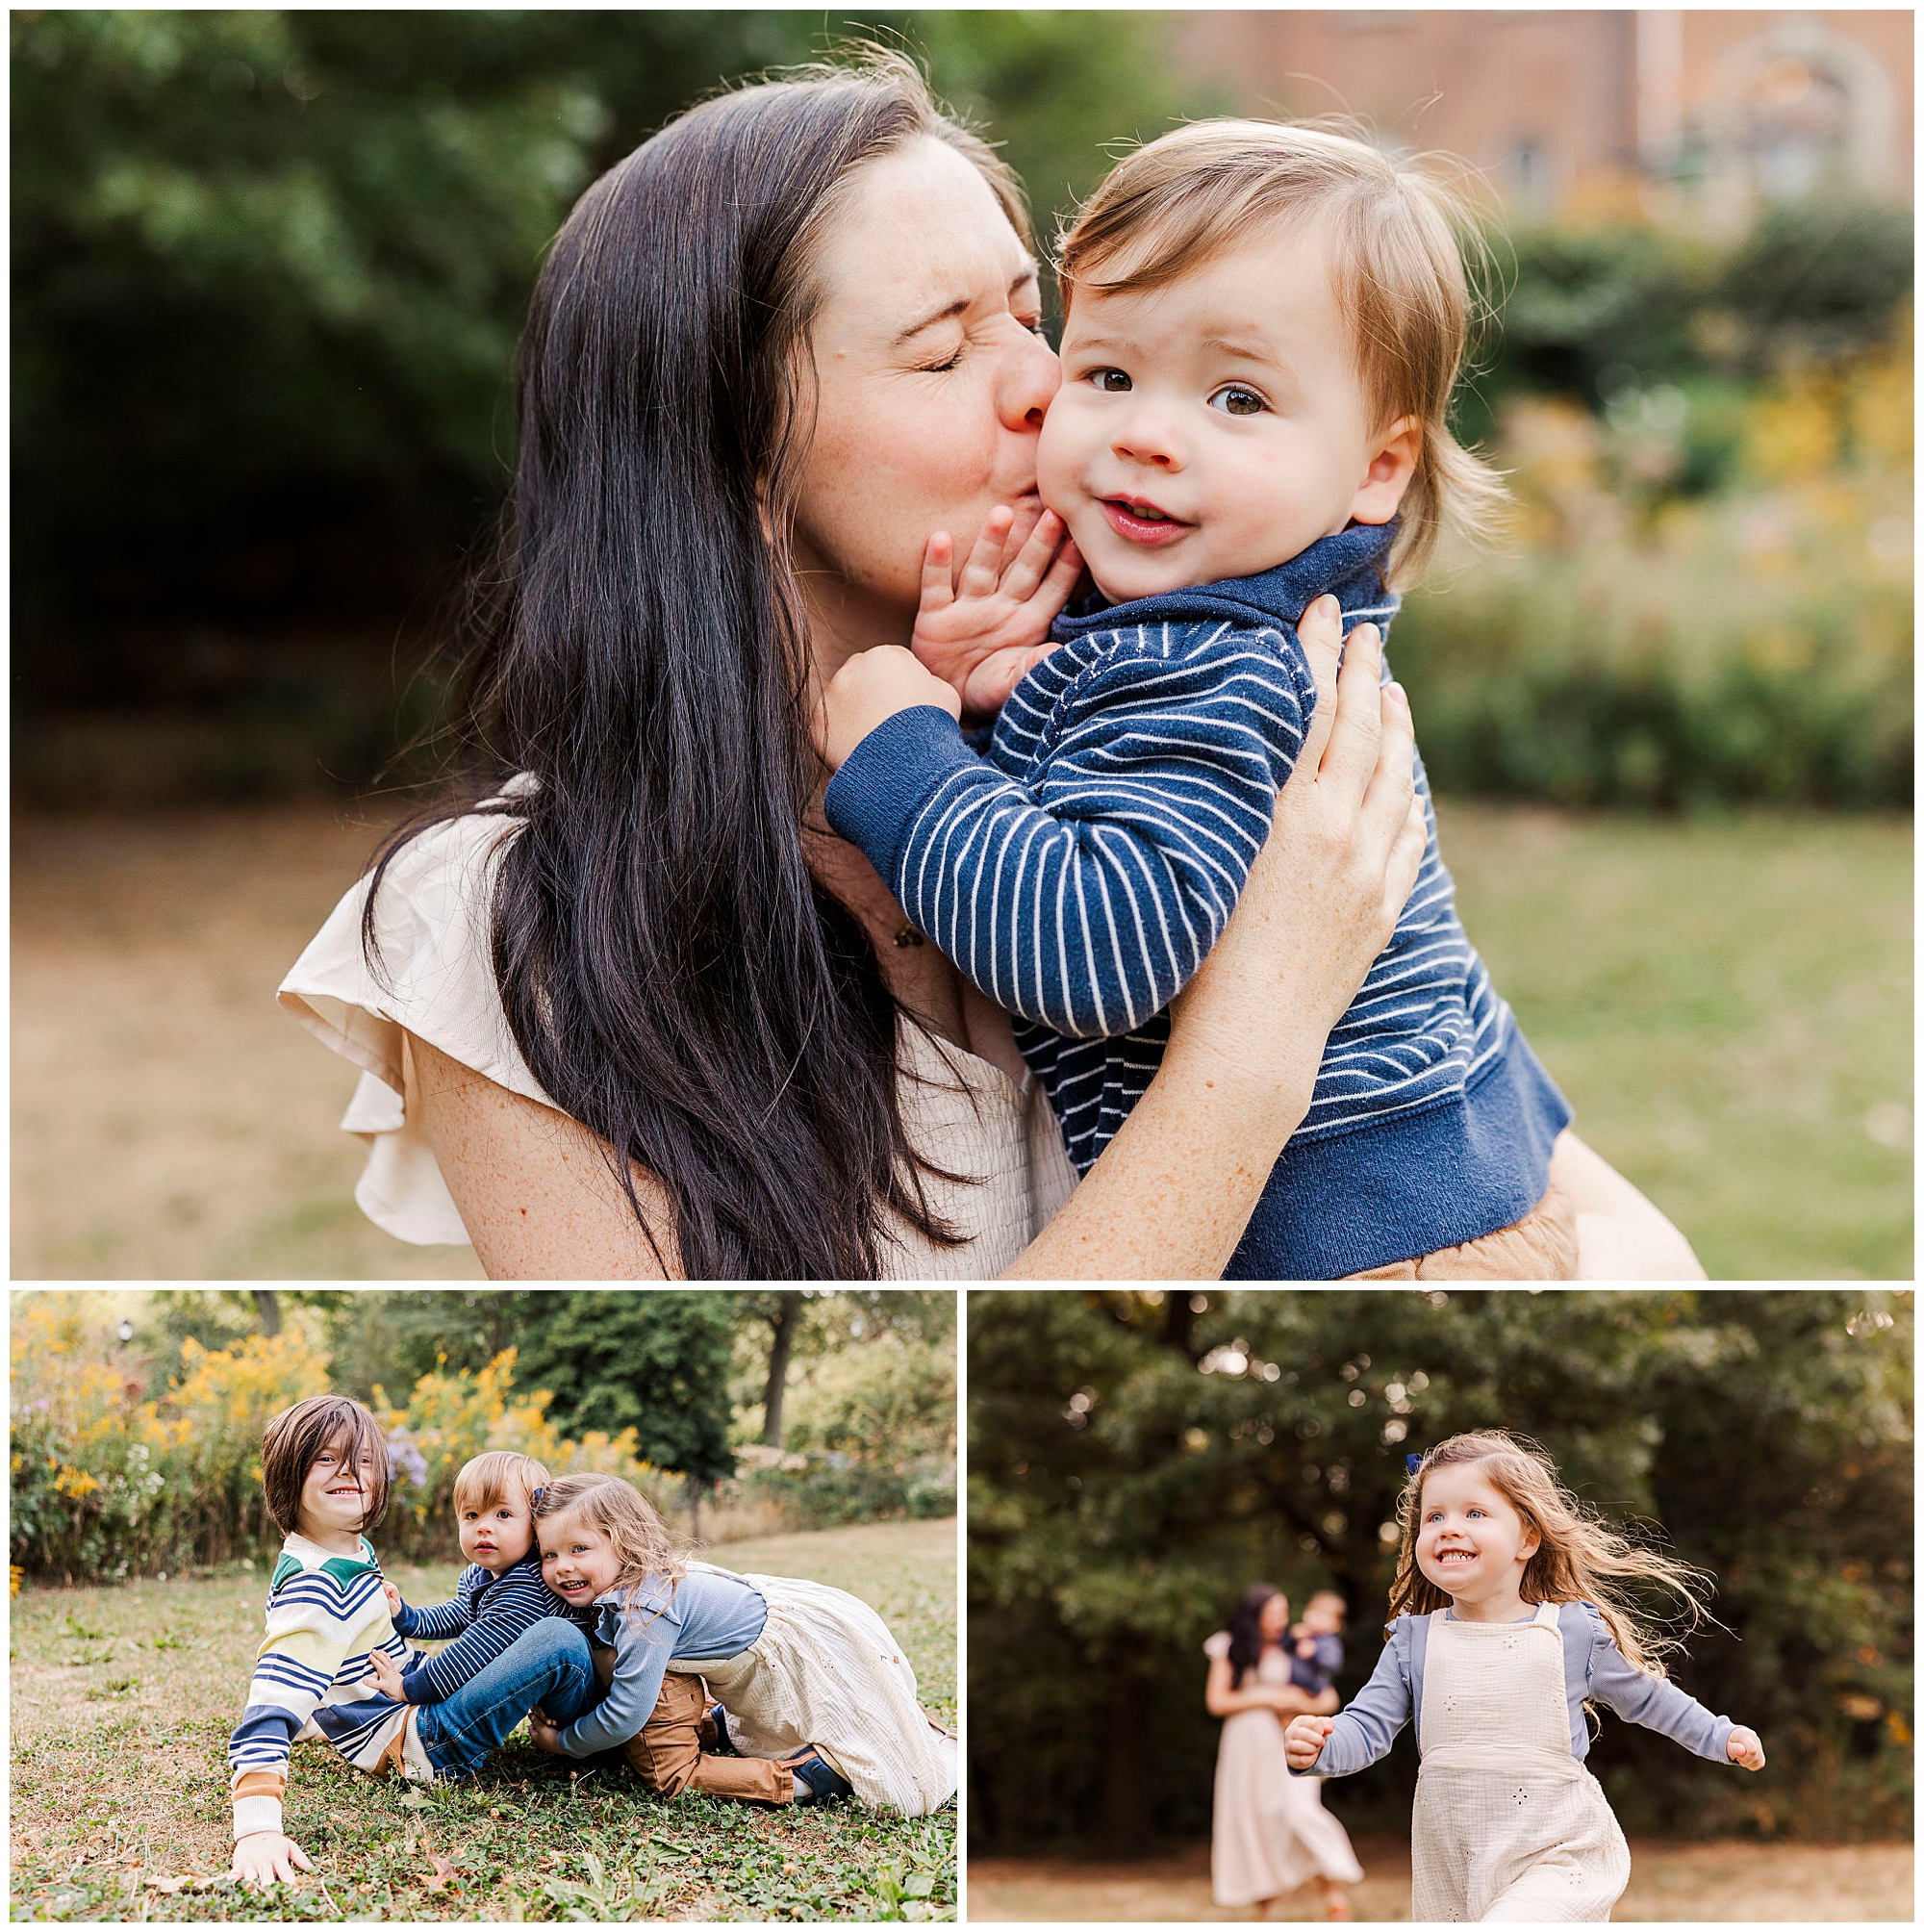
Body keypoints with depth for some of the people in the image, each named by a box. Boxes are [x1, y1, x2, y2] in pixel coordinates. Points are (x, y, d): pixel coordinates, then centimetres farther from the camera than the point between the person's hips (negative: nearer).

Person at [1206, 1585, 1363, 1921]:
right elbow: (1216, 1701, 1)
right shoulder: (1230, 1651, 9)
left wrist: (1305, 1704, -10)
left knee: (1300, 1811, -23)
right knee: (1253, 1825, 1)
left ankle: (1332, 1890, -15)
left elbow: (1329, 1698, 12)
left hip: (1287, 1743, -2)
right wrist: (1266, 1698, -6)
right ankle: (1265, 1912, 11)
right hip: (1246, 1744, 2)